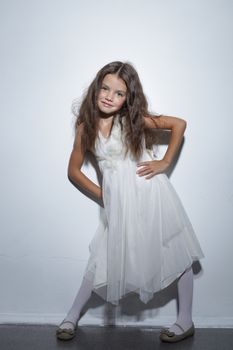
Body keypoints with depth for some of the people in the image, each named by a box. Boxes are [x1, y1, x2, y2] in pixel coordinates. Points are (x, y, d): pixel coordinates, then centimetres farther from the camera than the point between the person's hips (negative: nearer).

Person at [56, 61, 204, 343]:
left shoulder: (134, 119, -8)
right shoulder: (86, 127, -1)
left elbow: (179, 124, 0)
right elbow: (73, 170, 8)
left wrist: (165, 162, -5)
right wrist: (101, 195, 0)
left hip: (149, 195, -2)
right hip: (117, 203, 2)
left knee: (177, 255, 5)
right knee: (102, 258, 9)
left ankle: (185, 322, 22)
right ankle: (71, 318, 24)